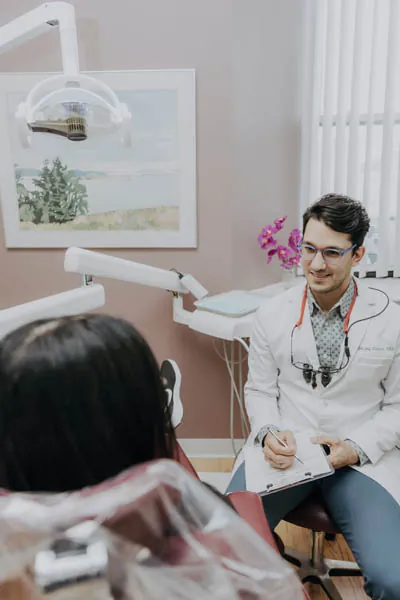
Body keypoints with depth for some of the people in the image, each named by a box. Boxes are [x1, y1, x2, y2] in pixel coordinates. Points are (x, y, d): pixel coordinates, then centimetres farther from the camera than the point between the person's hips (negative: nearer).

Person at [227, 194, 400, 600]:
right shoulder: (271, 314, 1)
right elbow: (259, 390, 8)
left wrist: (356, 448, -11)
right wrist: (269, 433, -11)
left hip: (361, 459, 0)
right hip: (282, 451, 1)